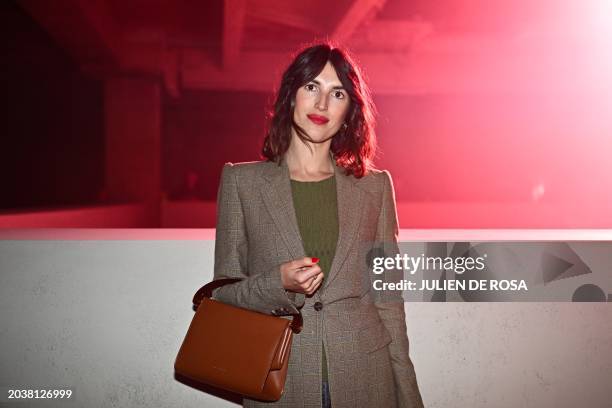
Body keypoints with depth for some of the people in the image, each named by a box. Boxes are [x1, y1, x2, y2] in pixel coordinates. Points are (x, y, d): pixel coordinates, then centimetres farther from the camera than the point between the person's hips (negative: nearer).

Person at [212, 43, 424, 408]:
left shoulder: (375, 186, 3)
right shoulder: (241, 181, 0)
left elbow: (388, 298, 4)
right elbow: (223, 291, 2)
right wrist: (278, 284, -17)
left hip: (364, 379, 1)